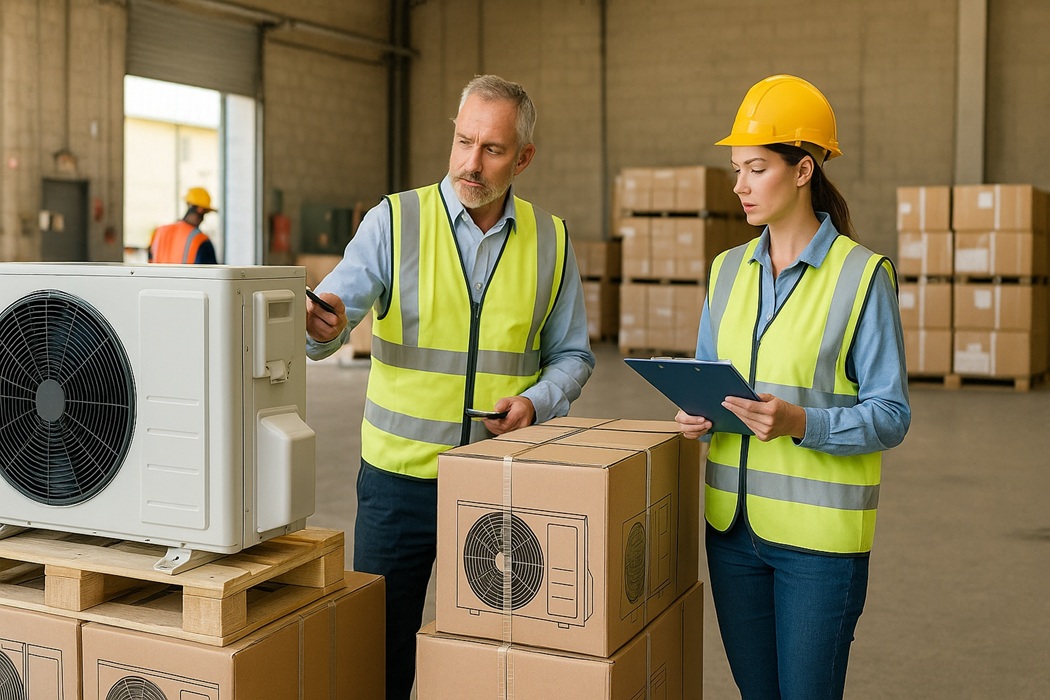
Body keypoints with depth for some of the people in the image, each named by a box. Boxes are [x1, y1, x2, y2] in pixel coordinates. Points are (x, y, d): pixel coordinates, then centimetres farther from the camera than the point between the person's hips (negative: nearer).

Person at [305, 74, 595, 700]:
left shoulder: (550, 241, 4)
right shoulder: (394, 221, -3)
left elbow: (572, 354, 11)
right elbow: (330, 318, -12)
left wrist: (535, 402, -9)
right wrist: (320, 325, -36)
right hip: (400, 474, -1)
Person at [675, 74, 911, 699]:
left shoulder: (862, 275, -9)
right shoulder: (729, 270, 9)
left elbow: (891, 415, -10)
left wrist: (801, 423, -25)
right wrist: (697, 414, -4)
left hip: (818, 530, -5)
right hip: (732, 521, 6)